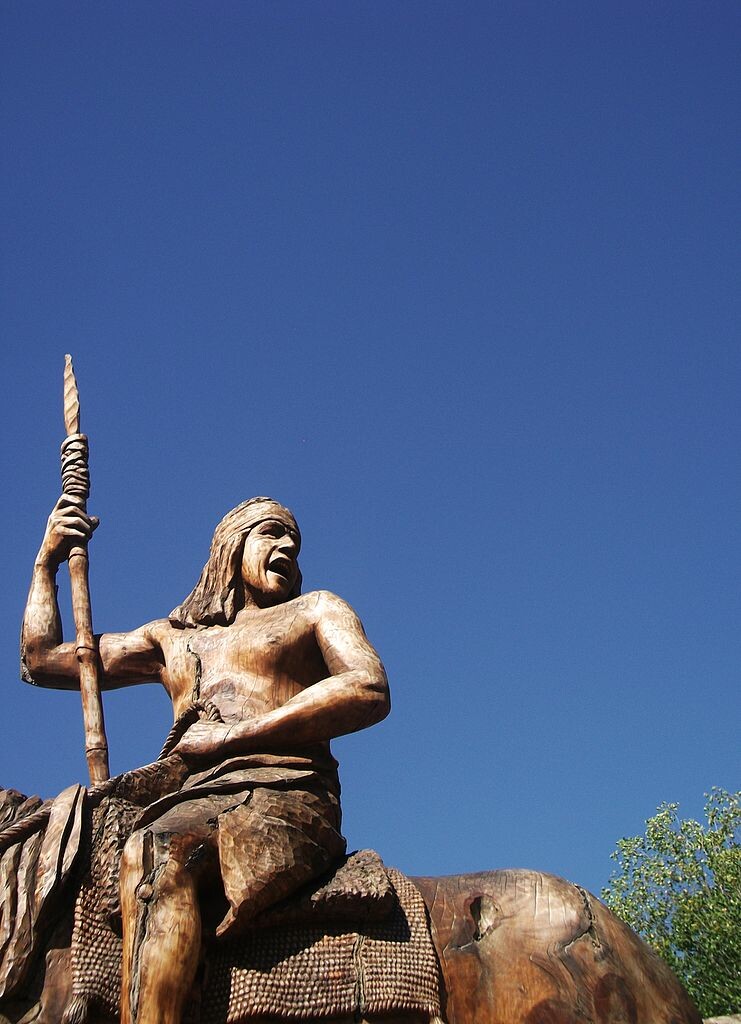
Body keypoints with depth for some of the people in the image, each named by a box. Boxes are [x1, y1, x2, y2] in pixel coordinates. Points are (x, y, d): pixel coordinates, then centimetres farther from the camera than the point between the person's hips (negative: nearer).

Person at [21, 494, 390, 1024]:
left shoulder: (315, 610, 22)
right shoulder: (170, 639, 33)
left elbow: (371, 691, 1)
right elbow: (43, 660, 37)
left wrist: (233, 736, -3)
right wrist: (47, 561, 33)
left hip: (285, 795, -3)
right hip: (193, 803, 4)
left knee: (155, 855, -37)